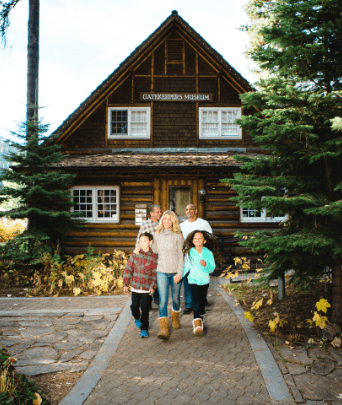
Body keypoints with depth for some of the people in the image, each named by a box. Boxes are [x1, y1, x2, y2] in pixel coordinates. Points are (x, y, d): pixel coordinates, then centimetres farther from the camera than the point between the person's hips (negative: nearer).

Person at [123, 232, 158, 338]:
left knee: (145, 309, 1)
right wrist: (126, 284, 3)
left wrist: (153, 286, -6)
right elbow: (128, 269, 4)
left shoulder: (153, 257, -4)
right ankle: (137, 318, 44)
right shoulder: (135, 254, -1)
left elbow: (155, 273, 0)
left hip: (147, 289, -2)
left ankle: (144, 328, 19)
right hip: (135, 287, 2)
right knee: (134, 307, 12)